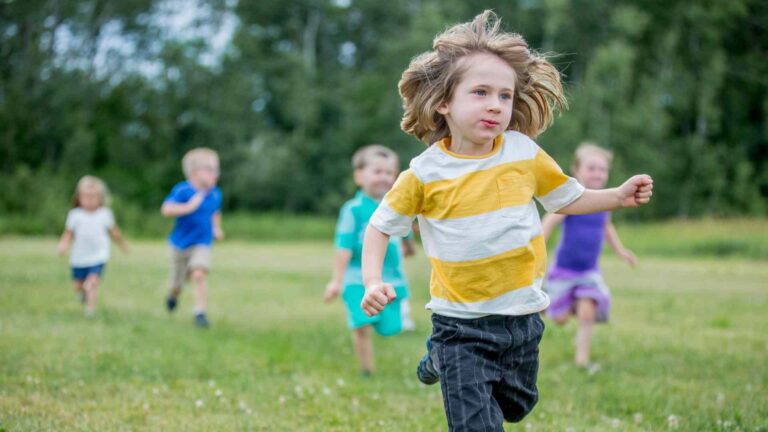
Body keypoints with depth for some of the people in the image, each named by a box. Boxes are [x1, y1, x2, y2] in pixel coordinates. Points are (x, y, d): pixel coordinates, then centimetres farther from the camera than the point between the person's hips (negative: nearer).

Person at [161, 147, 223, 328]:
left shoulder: (215, 194, -2)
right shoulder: (182, 191, -17)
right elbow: (166, 209, -30)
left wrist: (216, 228, 6)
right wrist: (189, 207, -34)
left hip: (202, 244, 2)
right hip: (180, 244, -2)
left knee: (198, 274, -24)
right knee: (177, 284, 13)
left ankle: (200, 313, -17)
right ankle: (173, 295, 49)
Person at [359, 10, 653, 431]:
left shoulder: (525, 154, -4)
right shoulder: (425, 173, -11)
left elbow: (567, 198, 11)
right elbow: (380, 227, -1)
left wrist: (619, 196, -2)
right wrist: (373, 282, -15)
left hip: (521, 315, 4)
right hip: (460, 321, -4)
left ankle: (444, 363, 46)